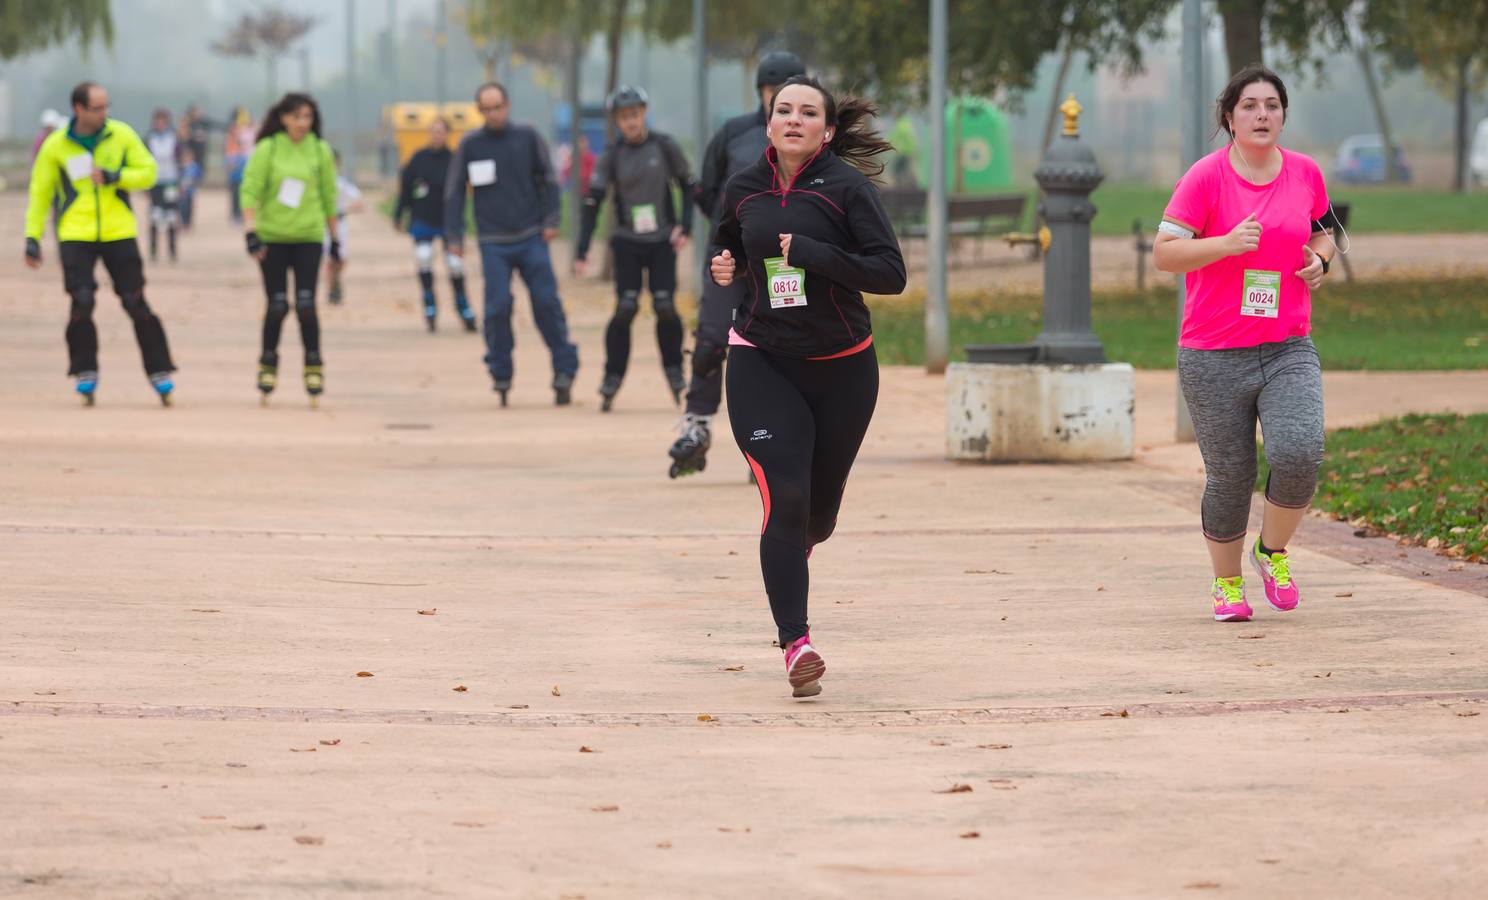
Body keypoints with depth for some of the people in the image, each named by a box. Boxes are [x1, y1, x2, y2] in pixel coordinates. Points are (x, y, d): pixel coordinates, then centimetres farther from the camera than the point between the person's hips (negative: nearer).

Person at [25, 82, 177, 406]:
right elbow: (40, 193, 6)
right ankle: (85, 371, 5)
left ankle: (159, 370, 8)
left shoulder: (121, 135, 1)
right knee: (82, 301, -11)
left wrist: (113, 177, -14)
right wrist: (32, 238, 2)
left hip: (118, 233, 1)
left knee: (136, 303, -2)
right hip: (75, 236, -1)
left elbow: (148, 172, 3)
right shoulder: (56, 145, -1)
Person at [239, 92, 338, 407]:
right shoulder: (267, 149, -4)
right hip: (272, 237, -1)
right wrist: (251, 232, -16)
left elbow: (329, 195, 10)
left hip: (308, 236, 1)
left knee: (305, 304, -8)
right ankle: (268, 364, 18)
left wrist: (334, 238, 13)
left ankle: (313, 366, 4)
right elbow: (250, 191, -7)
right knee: (277, 305, -1)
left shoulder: (320, 150, 2)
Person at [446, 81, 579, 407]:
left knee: (546, 302, -4)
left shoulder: (527, 137, 4)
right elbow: (455, 191, 7)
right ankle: (500, 373, 7)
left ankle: (564, 368, 2)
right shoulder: (470, 145, 4)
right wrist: (454, 235, 2)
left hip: (532, 238, 0)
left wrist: (551, 220, -1)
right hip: (493, 242, 0)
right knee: (498, 306, -6)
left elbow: (548, 179, 8)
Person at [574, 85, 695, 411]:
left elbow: (687, 186, 7)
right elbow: (593, 204, -6)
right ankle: (612, 379, -1)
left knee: (665, 306, -8)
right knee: (626, 308, -10)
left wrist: (684, 226, -6)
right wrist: (582, 251, -13)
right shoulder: (611, 156, -2)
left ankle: (674, 373, 11)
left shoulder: (663, 146, -2)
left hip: (663, 241, 0)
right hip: (627, 243, 0)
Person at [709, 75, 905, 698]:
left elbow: (891, 273, -15)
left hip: (841, 368, -1)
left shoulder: (847, 187, -9)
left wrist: (810, 254, -23)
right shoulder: (744, 191, 3)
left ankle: (793, 554, 51)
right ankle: (796, 646, -18)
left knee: (819, 509, 13)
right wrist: (725, 266, 1)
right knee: (784, 498, -17)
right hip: (762, 362, 1)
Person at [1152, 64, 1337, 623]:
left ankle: (1273, 551, 9)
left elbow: (1322, 233, 24)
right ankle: (1226, 583, 28)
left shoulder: (1305, 173, 7)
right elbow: (1163, 253, -9)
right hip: (1214, 358, -2)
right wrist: (1226, 244, -22)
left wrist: (1320, 259, 2)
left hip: (1288, 351, 2)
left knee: (1299, 454, -20)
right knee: (1229, 477, 4)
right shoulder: (1205, 177, -6)